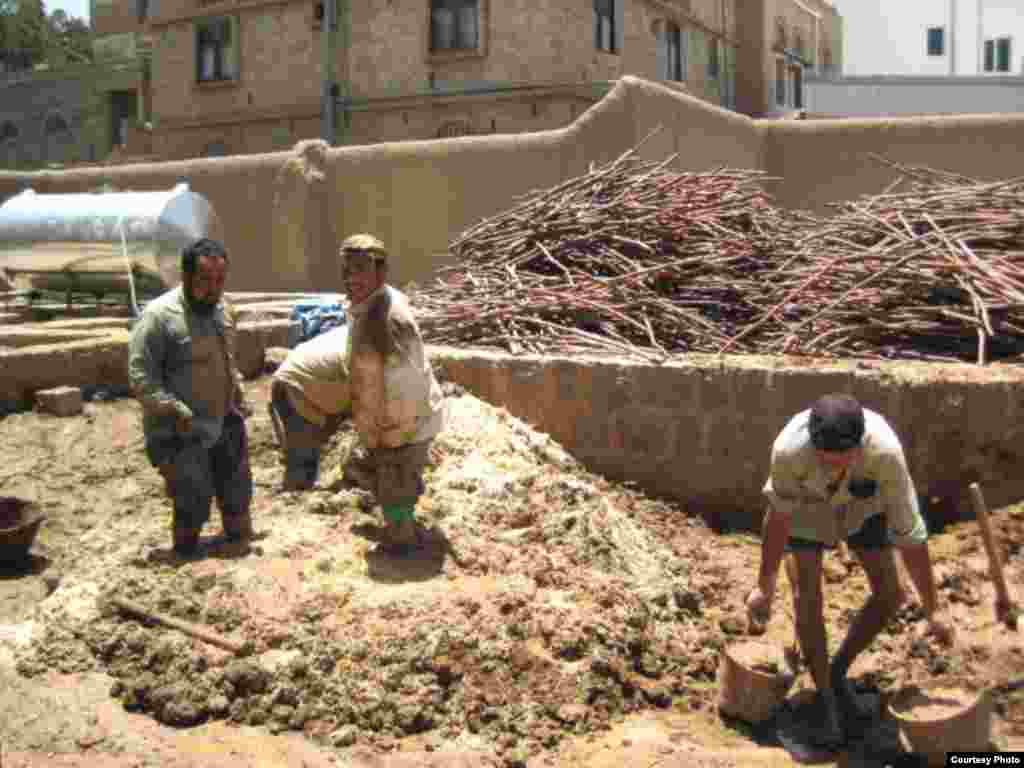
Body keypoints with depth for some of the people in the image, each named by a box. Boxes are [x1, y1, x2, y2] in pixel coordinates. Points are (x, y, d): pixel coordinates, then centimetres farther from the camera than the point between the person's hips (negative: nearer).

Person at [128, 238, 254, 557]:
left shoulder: (223, 309, 8)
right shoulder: (159, 315, -17)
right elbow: (141, 377, -21)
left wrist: (239, 399, 13)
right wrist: (176, 412, -27)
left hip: (225, 426, 7)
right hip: (181, 436, -7)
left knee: (238, 500, 18)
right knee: (193, 507, 1)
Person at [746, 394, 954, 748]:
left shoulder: (885, 452, -42)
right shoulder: (788, 449, -42)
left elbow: (909, 535, -31)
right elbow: (778, 519, -25)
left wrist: (933, 610, -23)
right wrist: (764, 588, -16)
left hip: (862, 504, 1)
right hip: (804, 505, -1)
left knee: (890, 594, -4)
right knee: (807, 597, -11)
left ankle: (838, 672, 19)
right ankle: (826, 699, 8)